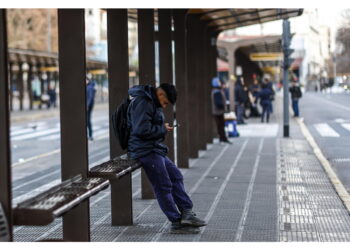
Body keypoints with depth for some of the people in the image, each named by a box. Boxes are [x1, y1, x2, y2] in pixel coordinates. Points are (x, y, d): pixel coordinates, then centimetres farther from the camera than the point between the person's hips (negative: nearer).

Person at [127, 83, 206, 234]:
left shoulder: (152, 102, 17)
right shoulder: (142, 102, -18)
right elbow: (142, 130, -26)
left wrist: (163, 128, 7)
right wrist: (163, 129, -12)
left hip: (154, 149, 11)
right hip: (145, 150, -11)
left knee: (176, 176, 13)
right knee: (163, 186, -6)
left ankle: (186, 213, 16)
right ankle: (177, 223, 0)